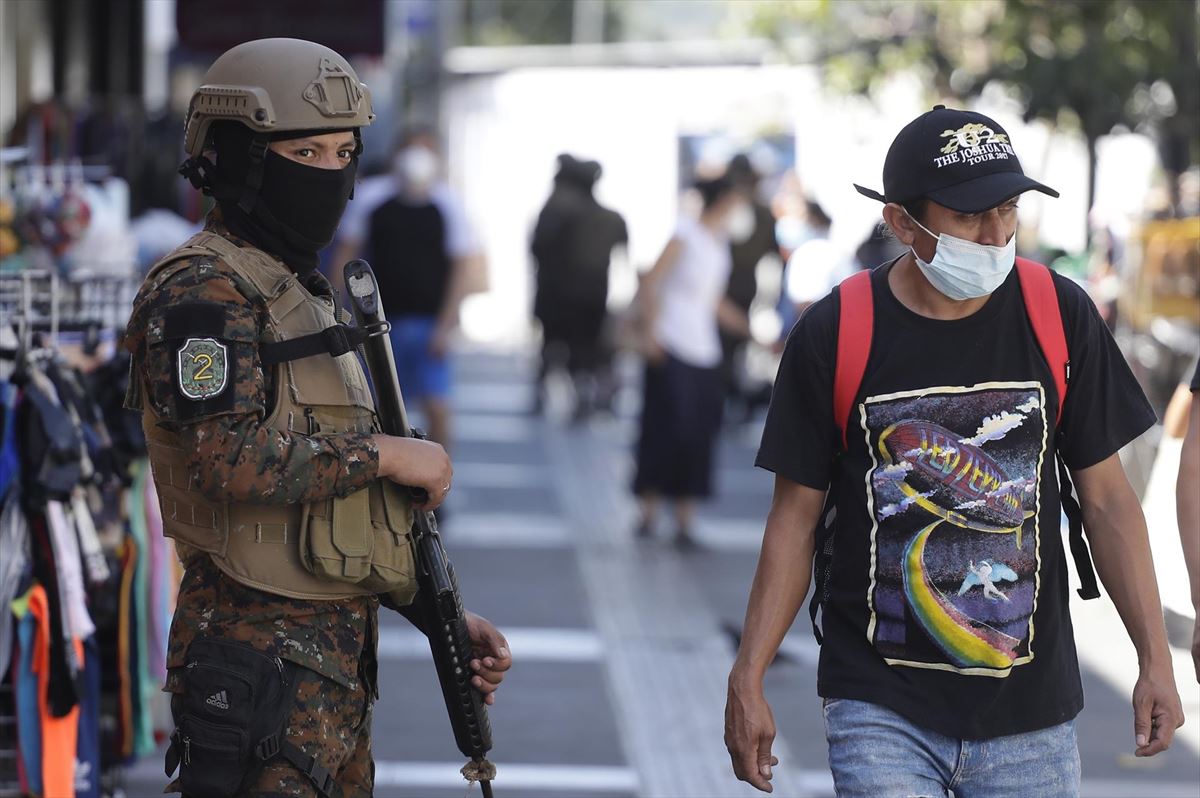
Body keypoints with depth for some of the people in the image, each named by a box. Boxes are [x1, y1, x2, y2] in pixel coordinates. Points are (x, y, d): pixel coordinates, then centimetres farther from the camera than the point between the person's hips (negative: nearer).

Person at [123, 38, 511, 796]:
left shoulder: (305, 293, 19)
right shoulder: (202, 288, -11)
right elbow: (232, 458, -26)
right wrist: (387, 453, -15)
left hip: (339, 655, 10)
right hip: (259, 660, -10)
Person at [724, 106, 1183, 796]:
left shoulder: (1060, 316, 0)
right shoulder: (833, 335, -5)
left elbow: (1107, 498, 6)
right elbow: (796, 518, 2)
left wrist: (1156, 659, 2)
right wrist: (748, 681, -1)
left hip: (1031, 712, 2)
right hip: (879, 709, -2)